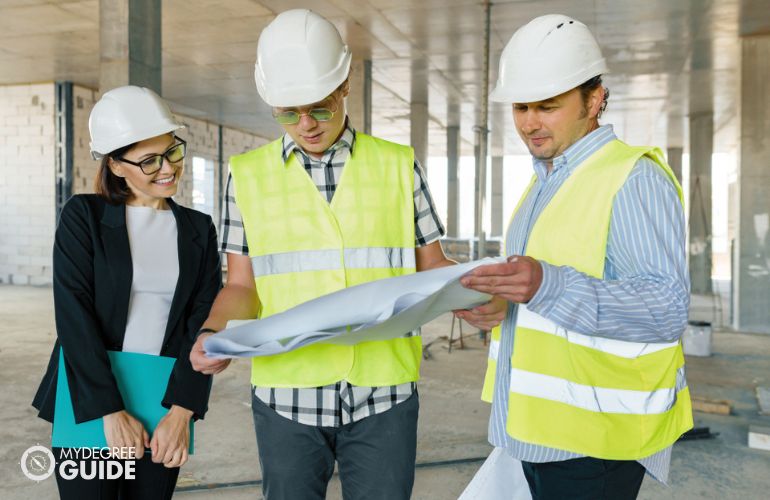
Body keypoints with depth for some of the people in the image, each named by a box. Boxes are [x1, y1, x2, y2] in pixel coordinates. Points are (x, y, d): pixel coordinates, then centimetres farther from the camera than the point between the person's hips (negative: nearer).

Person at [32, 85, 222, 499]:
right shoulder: (83, 216, -1)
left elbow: (204, 320, -1)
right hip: (89, 407, -2)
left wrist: (181, 410, -12)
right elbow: (73, 313, -9)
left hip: (165, 406, 2)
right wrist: (112, 411, -15)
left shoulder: (198, 229, 6)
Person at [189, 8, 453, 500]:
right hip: (286, 396, 1)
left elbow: (431, 266, 7)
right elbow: (241, 287, 5)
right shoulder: (249, 174, 4)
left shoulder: (398, 165, 3)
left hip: (383, 394, 0)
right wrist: (213, 334, -14)